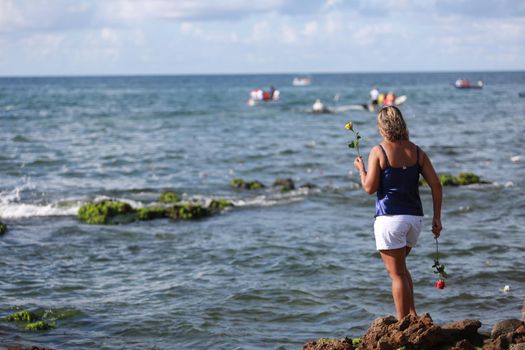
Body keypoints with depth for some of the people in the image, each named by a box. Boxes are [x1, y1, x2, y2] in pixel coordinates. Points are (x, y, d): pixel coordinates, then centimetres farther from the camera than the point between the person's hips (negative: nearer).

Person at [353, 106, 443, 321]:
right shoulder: (417, 152, 6)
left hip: (390, 218, -5)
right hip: (415, 217, 6)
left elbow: (370, 188, -10)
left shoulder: (379, 151, -8)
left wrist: (361, 169, 9)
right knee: (399, 267, 24)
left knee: (397, 273, 3)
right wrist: (437, 218, 10)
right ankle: (412, 315, 18)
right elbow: (436, 185, 3)